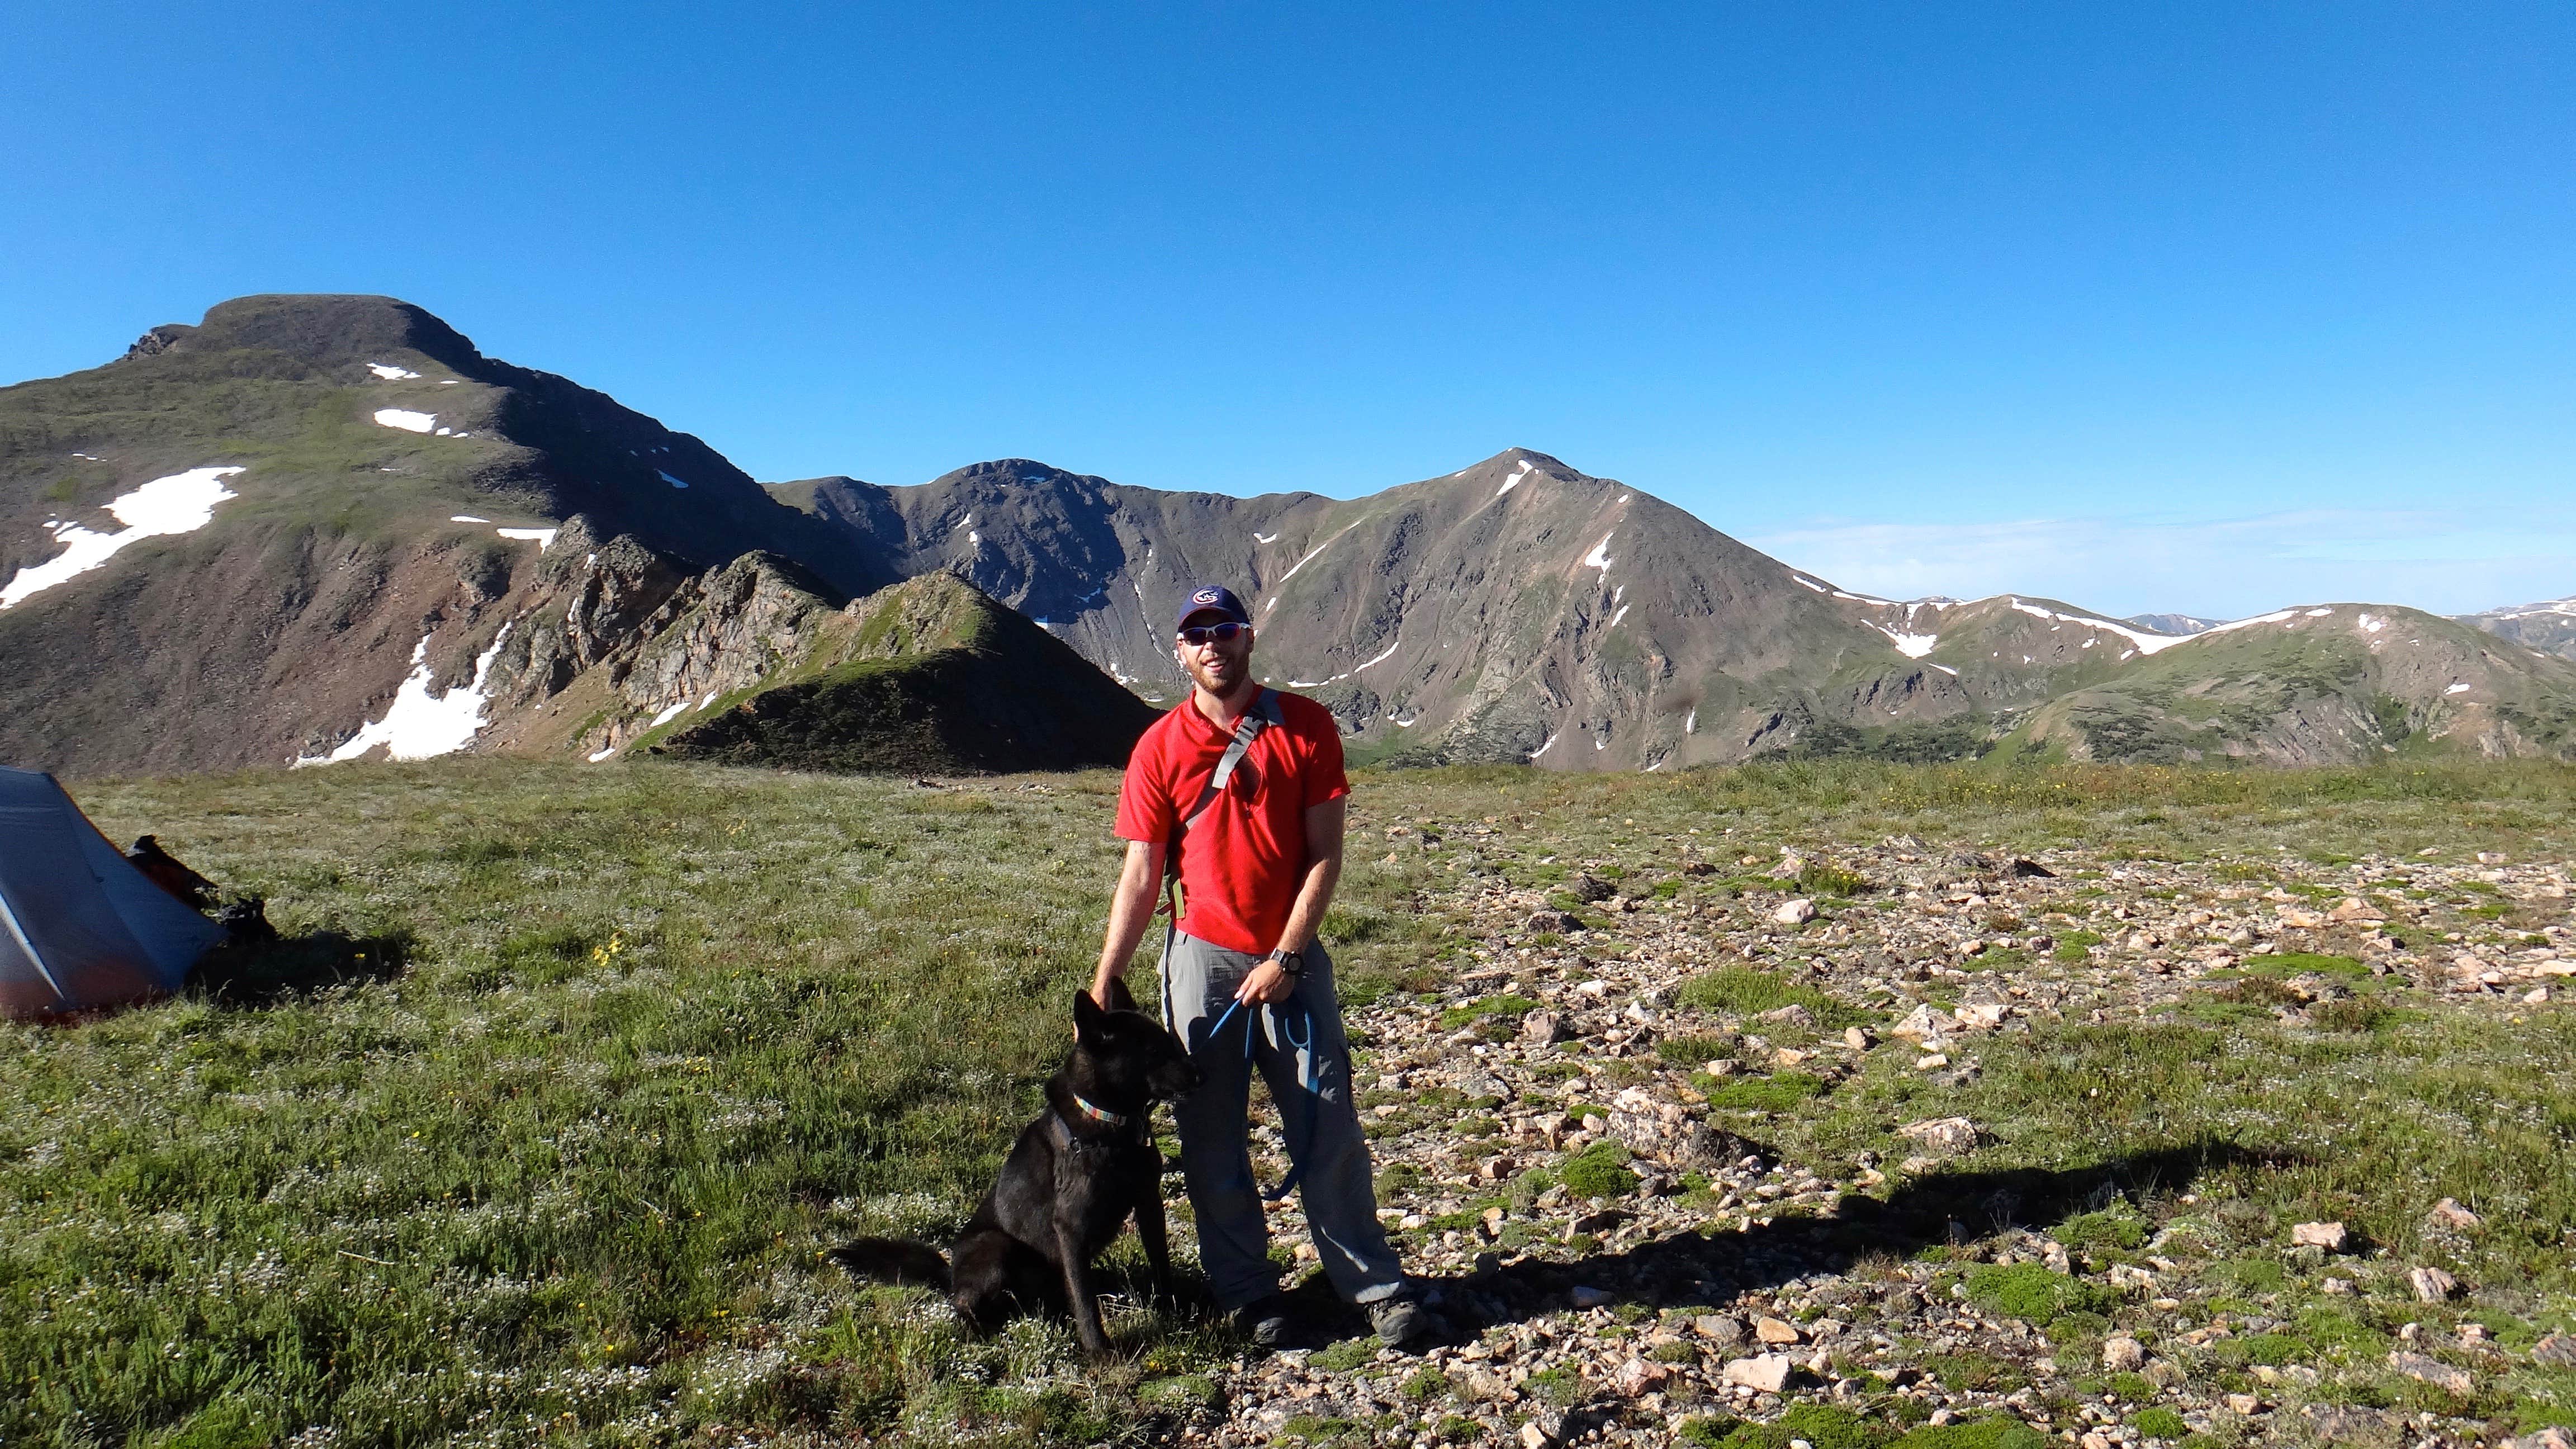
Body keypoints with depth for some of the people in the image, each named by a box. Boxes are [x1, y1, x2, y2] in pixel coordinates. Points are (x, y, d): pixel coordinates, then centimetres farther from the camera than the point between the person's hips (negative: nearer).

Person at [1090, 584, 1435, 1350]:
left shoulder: (1307, 726, -2)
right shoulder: (1159, 749, -1)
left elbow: (1325, 854, -4)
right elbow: (1140, 876, 0)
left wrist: (1285, 958, -11)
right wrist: (1103, 986, -5)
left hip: (1292, 957, 0)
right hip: (1202, 959, 1)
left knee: (1329, 1128, 1)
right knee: (1212, 1140, 6)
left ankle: (1377, 1286, 14)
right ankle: (1247, 1292, 21)